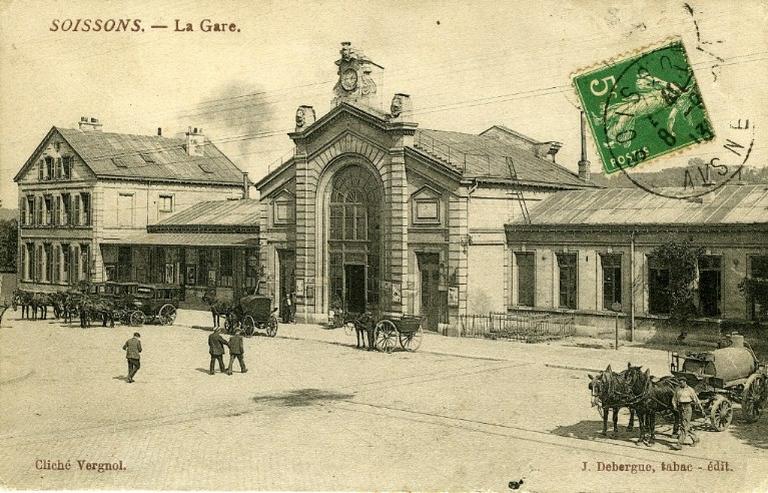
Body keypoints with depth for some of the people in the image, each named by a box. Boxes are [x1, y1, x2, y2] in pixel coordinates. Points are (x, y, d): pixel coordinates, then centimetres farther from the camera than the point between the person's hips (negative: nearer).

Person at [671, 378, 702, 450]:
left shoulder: (690, 390, -6)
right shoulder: (678, 389, 8)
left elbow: (696, 399, -2)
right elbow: (674, 398, 17)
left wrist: (701, 409, 1)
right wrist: (674, 405, 1)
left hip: (687, 409, -6)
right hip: (680, 408, 6)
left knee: (684, 427, -10)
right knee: (687, 426, 14)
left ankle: (679, 444, -14)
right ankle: (695, 439, 34)